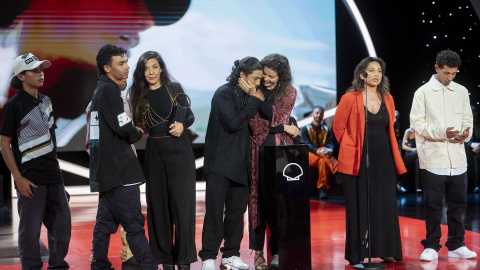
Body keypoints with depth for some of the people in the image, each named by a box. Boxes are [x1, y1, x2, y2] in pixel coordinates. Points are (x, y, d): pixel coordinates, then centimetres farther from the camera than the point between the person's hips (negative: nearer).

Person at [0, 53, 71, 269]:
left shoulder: (45, 101, 12)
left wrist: (54, 165, 15)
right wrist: (18, 178, -14)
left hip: (53, 176, 7)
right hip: (31, 178, -6)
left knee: (62, 226, 11)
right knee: (30, 231, -1)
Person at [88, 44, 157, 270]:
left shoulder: (100, 90, 18)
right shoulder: (109, 90, -13)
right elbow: (124, 130, -19)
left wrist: (133, 132, 7)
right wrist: (139, 134, 1)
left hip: (106, 171, 10)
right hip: (118, 169, -10)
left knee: (105, 221, 12)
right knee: (134, 224, -10)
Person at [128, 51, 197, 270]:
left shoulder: (174, 88, 3)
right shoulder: (138, 95, 7)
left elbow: (189, 115, 0)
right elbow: (137, 127, 9)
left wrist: (182, 125, -20)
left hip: (179, 151, -2)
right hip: (154, 153, 3)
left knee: (181, 204, -4)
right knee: (158, 205, 5)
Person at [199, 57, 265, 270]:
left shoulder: (247, 96, 14)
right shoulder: (224, 94, -8)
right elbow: (234, 122, -20)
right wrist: (254, 102, -12)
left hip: (240, 164, 7)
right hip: (220, 163, -7)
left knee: (237, 210, 8)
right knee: (215, 210, -6)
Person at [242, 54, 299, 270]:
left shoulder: (288, 92, 4)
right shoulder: (256, 89, 6)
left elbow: (275, 118, -8)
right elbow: (254, 124, 1)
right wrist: (283, 128, -6)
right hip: (258, 148, 1)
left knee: (277, 199, -4)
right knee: (259, 198, -1)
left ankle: (277, 250, 3)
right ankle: (258, 251, 5)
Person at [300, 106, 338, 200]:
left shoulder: (326, 129, 20)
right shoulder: (305, 129, 10)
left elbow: (330, 143, 1)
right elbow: (307, 144, -9)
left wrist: (330, 150, -28)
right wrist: (318, 152, -31)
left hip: (323, 156, 2)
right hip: (310, 156, -2)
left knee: (323, 161, -38)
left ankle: (323, 188, -47)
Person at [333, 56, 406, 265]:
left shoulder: (387, 99, 8)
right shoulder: (350, 99, -6)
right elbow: (339, 127, -2)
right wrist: (353, 149, 1)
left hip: (384, 161, 4)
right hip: (358, 161, -4)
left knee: (385, 206, 5)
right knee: (358, 206, 1)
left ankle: (384, 250, 15)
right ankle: (357, 253, 9)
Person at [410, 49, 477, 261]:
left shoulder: (462, 92, 10)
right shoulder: (423, 93, 0)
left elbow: (468, 120, 14)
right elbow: (416, 123, -4)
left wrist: (466, 133, -9)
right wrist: (441, 133, -17)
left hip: (458, 159, 3)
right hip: (433, 159, -3)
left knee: (458, 204, 7)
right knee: (433, 205, 2)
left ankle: (456, 245, 18)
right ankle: (431, 246, 11)